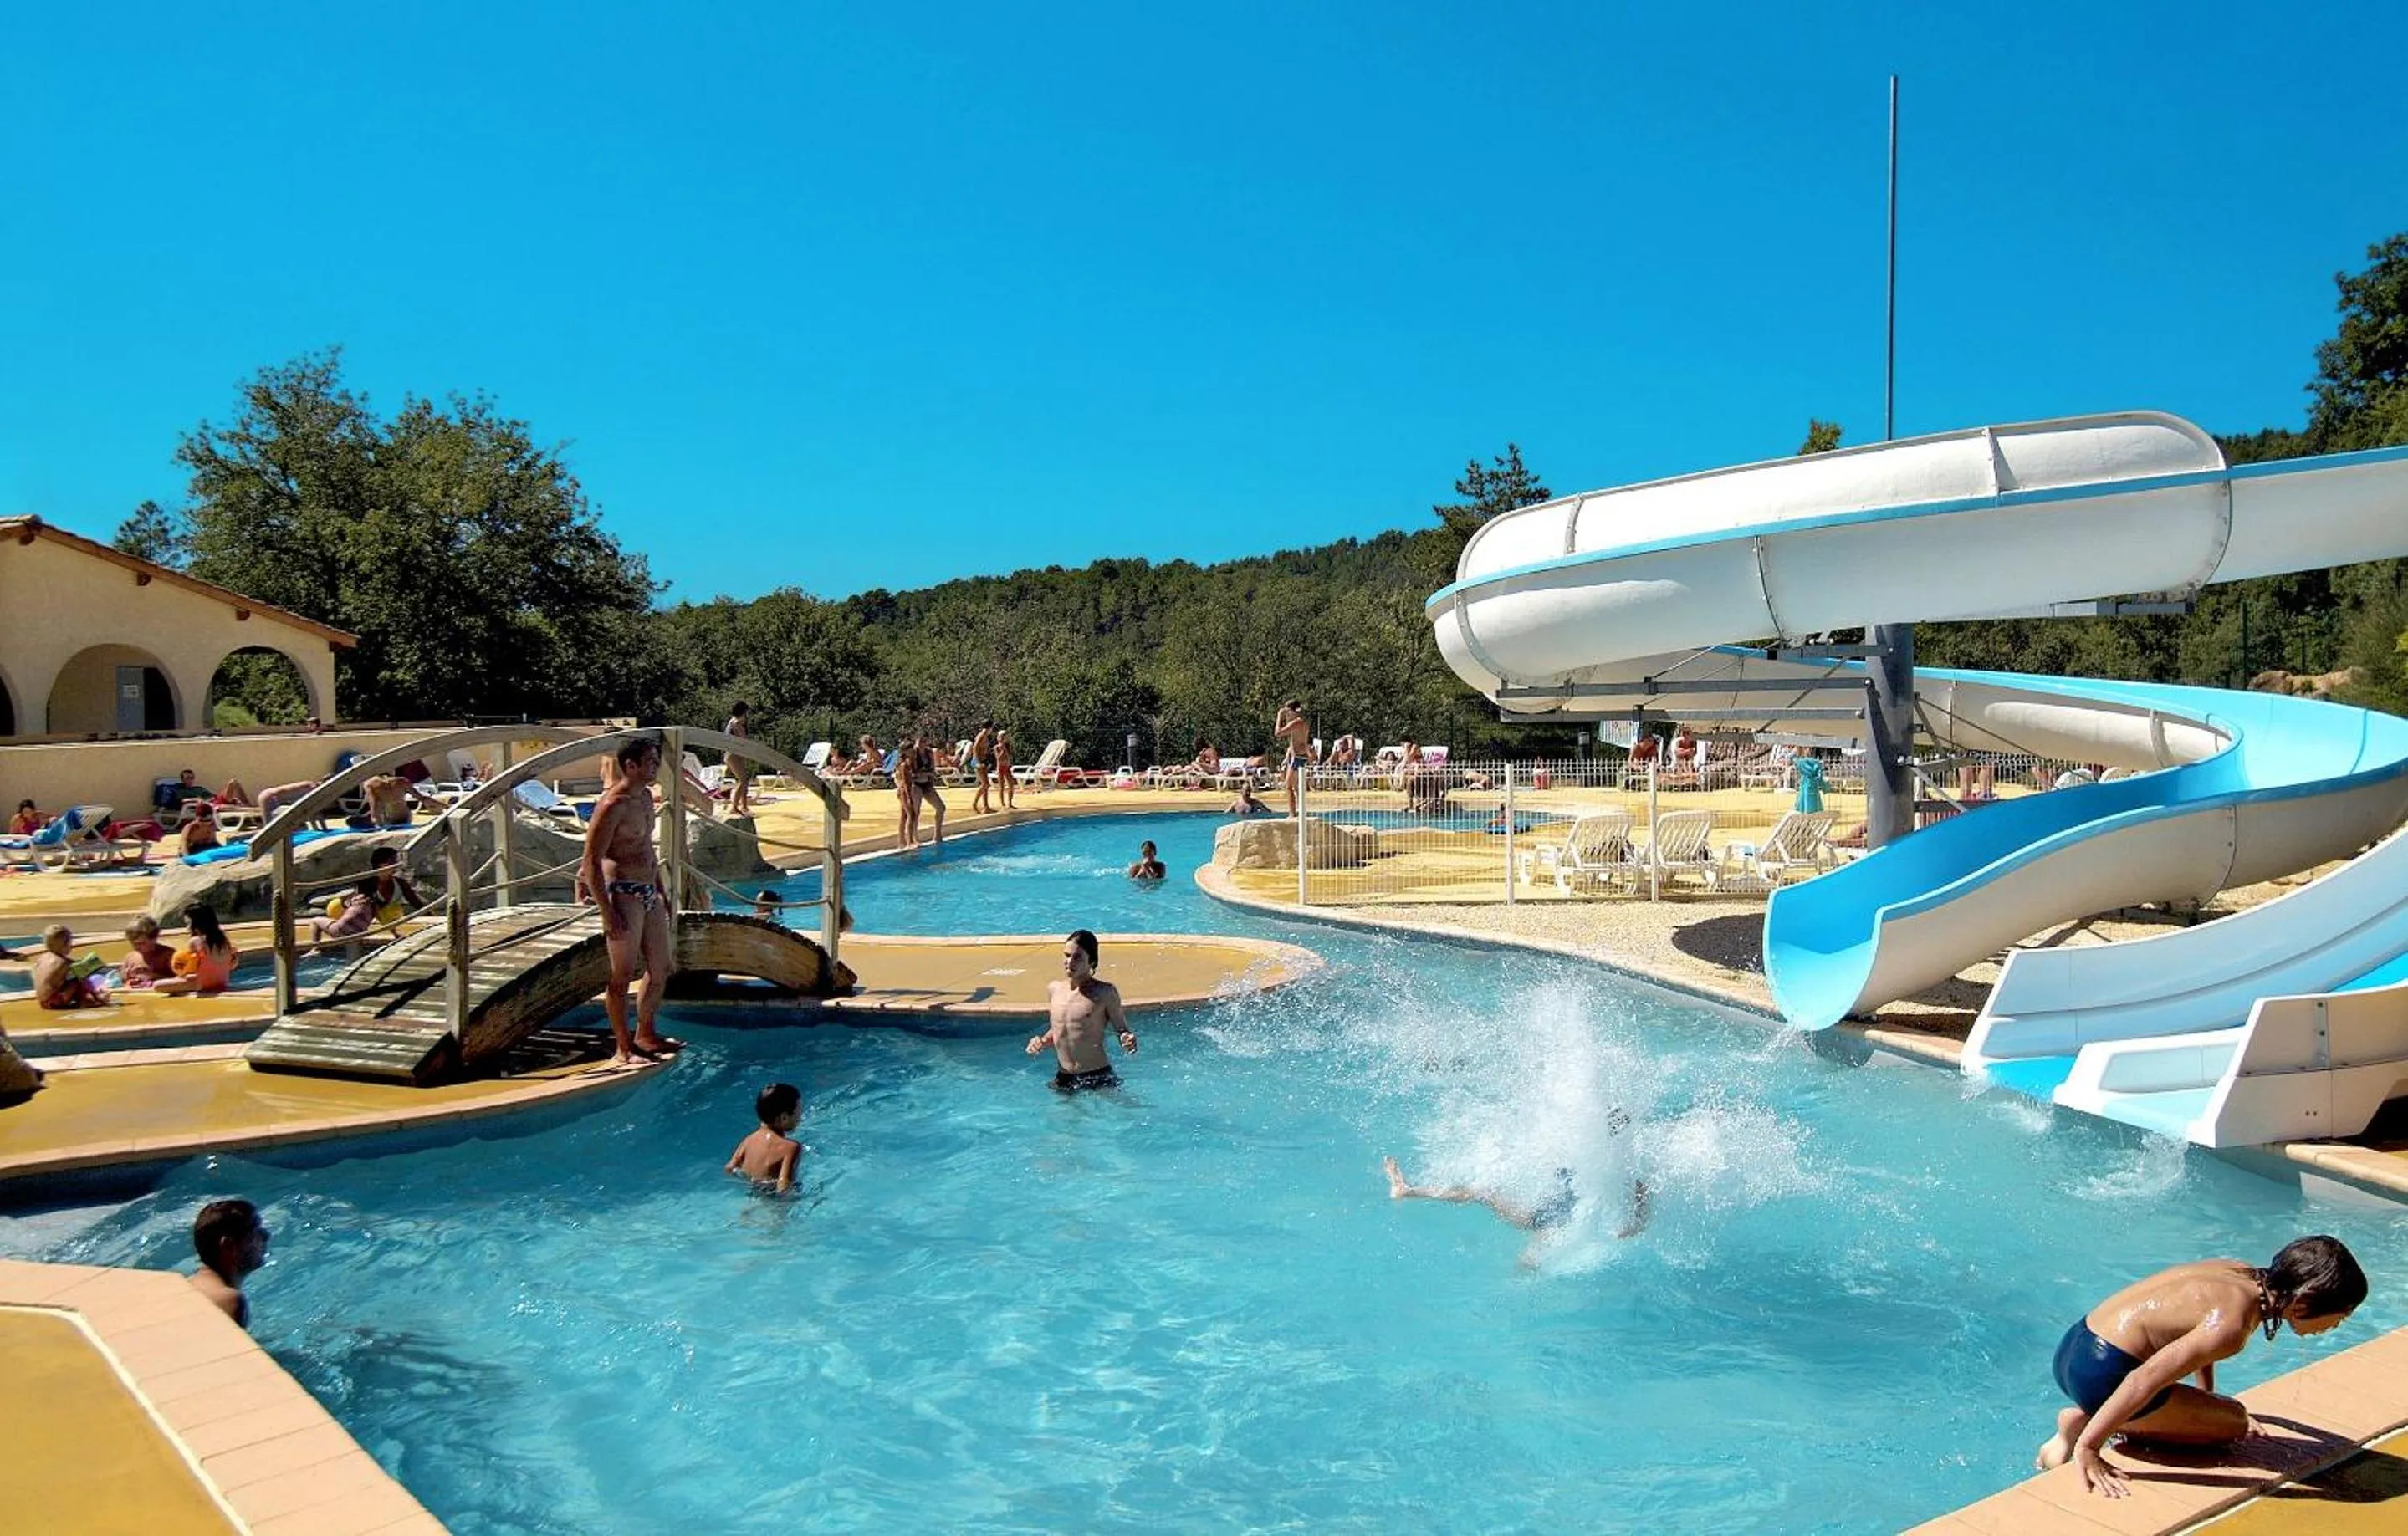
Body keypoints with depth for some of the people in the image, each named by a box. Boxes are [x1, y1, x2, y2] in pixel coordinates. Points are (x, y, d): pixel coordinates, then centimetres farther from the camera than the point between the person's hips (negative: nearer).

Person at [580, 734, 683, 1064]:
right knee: (622, 975, 0)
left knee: (660, 969, 16)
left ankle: (646, 1034, 30)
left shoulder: (646, 796, 10)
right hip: (624, 893, -9)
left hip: (649, 892, 9)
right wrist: (608, 912, -22)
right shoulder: (612, 805, -17)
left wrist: (661, 891, 22)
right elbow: (591, 862, -19)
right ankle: (623, 1047, 9)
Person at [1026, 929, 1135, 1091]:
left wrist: (1128, 1039, -23)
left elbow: (1121, 1030, -1)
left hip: (1098, 1077, -4)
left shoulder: (1104, 992, -7)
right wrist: (1043, 1042, 3)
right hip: (1063, 1078, 4)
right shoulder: (1053, 989, 7)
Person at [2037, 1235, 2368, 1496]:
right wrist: (2088, 1448, -26)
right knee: (2233, 1423, 6)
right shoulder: (2234, 1322, -22)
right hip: (2101, 1373, -10)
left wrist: (2208, 1397, 39)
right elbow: (2146, 1379, -28)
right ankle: (2086, 1427, -4)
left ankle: (2087, 1420, 10)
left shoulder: (2245, 1275, 6)